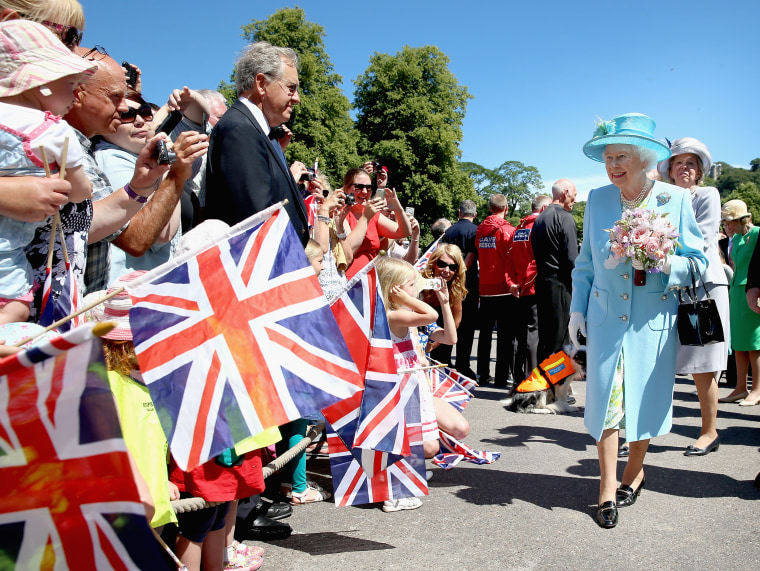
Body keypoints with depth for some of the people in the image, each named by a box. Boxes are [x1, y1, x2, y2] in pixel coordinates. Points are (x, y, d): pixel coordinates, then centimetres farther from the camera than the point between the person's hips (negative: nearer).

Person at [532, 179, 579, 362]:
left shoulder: (539, 218, 16)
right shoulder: (565, 217, -9)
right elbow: (571, 258, -15)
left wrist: (542, 274, 17)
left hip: (541, 283, 8)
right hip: (560, 285, -8)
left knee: (545, 337, 14)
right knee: (560, 340, -5)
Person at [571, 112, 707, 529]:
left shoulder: (676, 199, -3)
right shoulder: (597, 199, 3)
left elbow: (697, 262, 0)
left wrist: (667, 264, -20)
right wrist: (577, 308, 6)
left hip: (654, 320, -1)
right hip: (605, 317, 1)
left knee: (645, 398, 8)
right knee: (605, 397, -2)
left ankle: (634, 471, 33)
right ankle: (608, 489, 10)